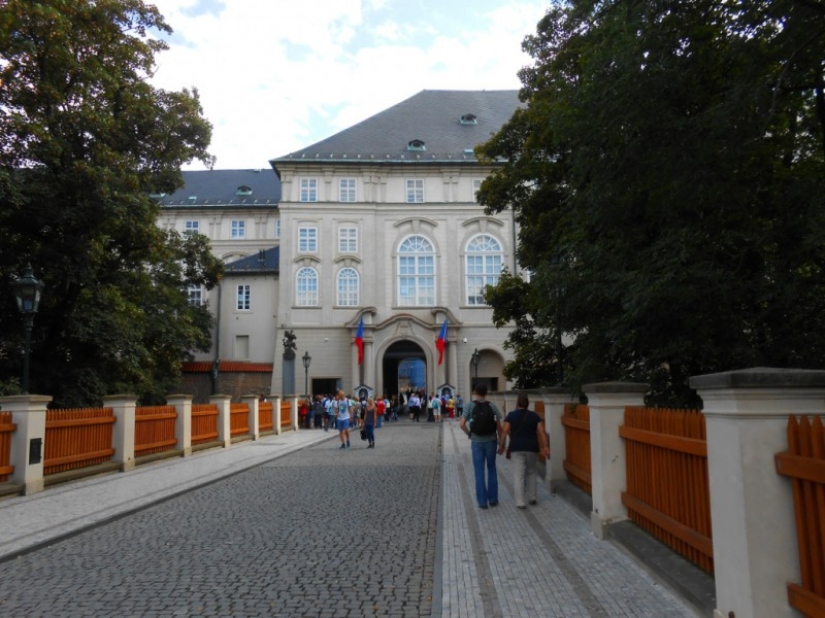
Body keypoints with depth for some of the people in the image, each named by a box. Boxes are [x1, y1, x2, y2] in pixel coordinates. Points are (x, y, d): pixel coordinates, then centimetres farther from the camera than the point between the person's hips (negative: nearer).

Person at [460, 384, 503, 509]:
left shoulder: (470, 406, -6)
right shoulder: (492, 405, -3)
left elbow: (462, 424, -14)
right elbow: (498, 425, -4)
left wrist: (469, 434, 2)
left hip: (477, 442, -1)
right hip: (491, 441, 1)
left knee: (479, 472, 6)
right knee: (491, 469, 15)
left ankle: (482, 501, 8)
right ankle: (493, 499, 18)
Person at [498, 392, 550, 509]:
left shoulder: (511, 415, -1)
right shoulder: (534, 416, 4)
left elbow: (504, 432, -7)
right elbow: (541, 432, -3)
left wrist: (501, 446, -1)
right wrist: (545, 447, -3)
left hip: (516, 448, -2)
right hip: (532, 448, 2)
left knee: (518, 475, -1)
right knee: (531, 472, 20)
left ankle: (520, 502, -1)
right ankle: (532, 497, 25)